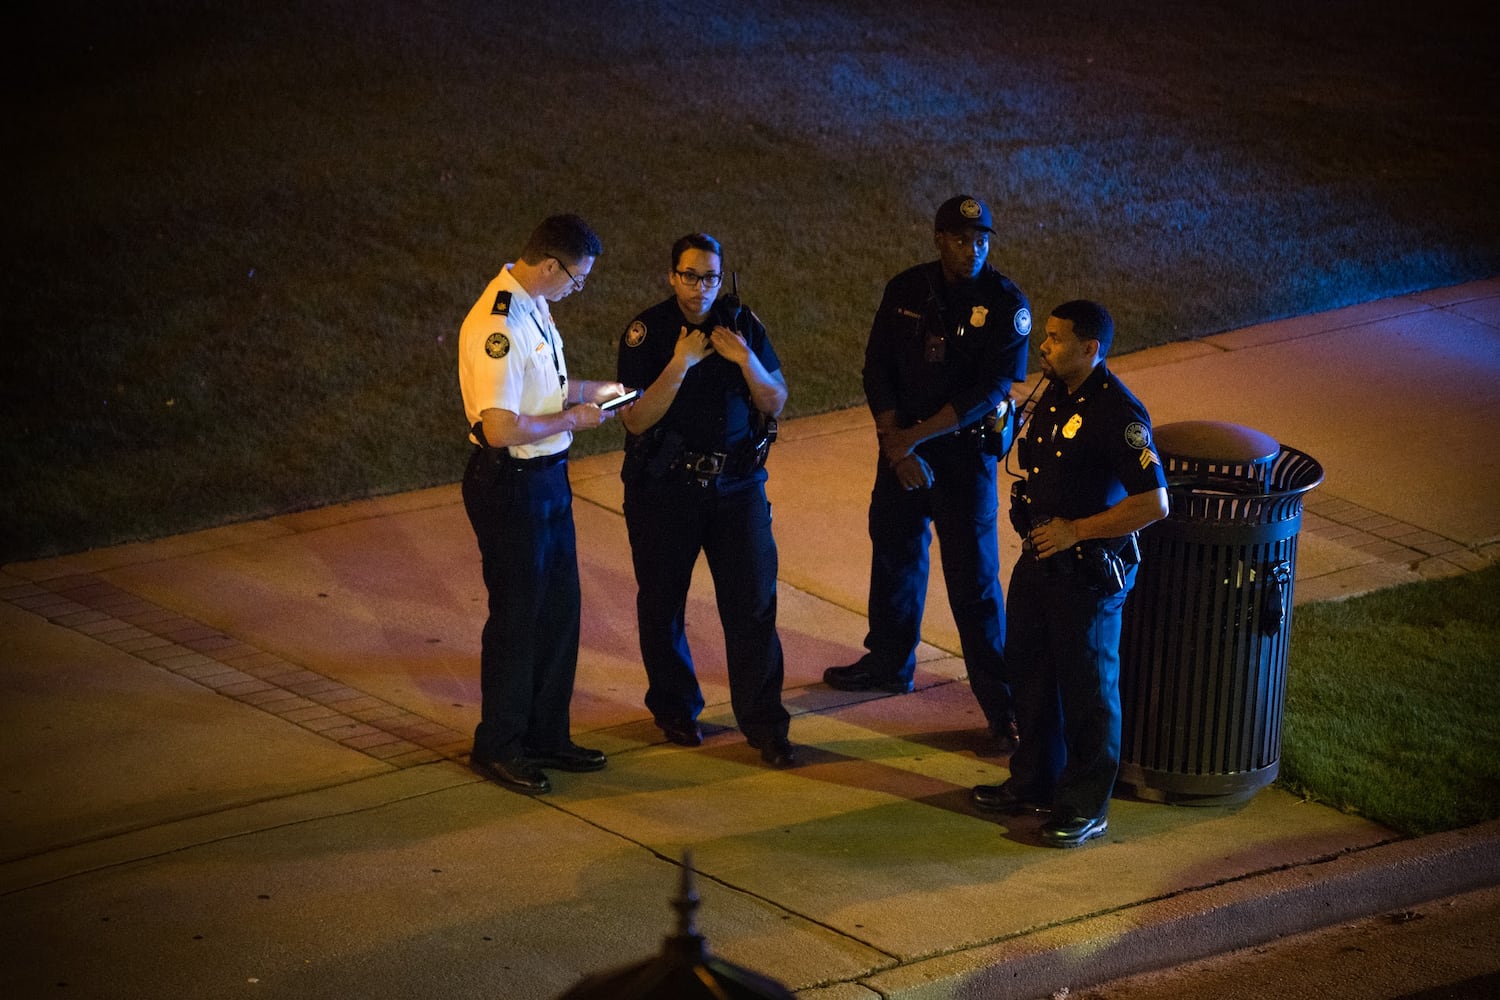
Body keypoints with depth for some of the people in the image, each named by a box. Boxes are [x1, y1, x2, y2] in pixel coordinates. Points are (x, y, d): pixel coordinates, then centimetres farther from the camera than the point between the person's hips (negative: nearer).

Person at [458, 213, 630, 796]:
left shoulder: (531, 308, 7)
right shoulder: (497, 326, -25)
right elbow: (500, 428, -28)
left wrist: (588, 391, 12)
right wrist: (572, 419, -17)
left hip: (546, 476, 10)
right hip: (510, 485, -10)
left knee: (558, 610, 16)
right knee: (515, 617, 2)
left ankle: (546, 735, 28)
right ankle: (497, 748, 15)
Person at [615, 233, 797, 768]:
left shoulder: (742, 324, 0)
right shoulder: (646, 332, -9)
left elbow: (775, 403, 2)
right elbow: (636, 420, -15)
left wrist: (746, 360, -15)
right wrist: (680, 364, -25)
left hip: (736, 483, 2)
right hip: (664, 488, -1)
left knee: (753, 602, -4)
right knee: (662, 602, 10)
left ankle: (764, 723, 2)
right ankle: (674, 709, 28)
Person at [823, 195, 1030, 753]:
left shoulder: (1006, 304, -14)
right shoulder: (906, 290, -1)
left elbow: (991, 390, -19)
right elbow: (877, 371, -2)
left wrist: (913, 437, -20)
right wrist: (897, 447, -13)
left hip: (966, 450, -5)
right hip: (902, 444, 5)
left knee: (973, 577, -6)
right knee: (894, 551, 19)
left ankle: (1000, 704, 0)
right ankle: (890, 663, 40)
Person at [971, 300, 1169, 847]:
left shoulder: (1118, 413, -22)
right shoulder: (1053, 395, 6)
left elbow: (1153, 503, -25)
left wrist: (1075, 530, -21)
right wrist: (1032, 523, 11)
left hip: (1089, 572, -9)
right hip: (1039, 558, 9)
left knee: (1087, 688, 2)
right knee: (1029, 671, 19)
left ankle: (1085, 807, 13)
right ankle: (1034, 782, 35)